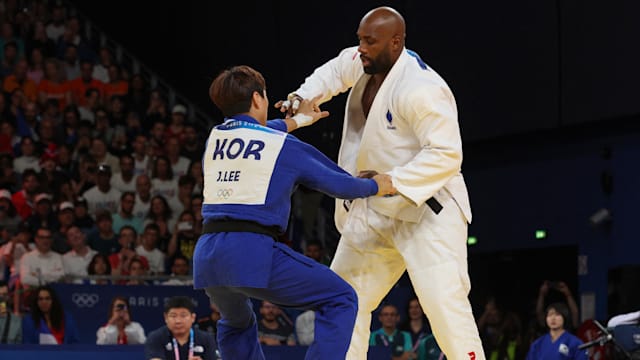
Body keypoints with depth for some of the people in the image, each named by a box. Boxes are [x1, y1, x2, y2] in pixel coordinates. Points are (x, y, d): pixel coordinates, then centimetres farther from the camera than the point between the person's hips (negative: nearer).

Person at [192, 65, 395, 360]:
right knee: (340, 300, 3)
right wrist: (376, 186, 32)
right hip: (251, 251, -6)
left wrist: (298, 121, 55)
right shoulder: (284, 146, 3)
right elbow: (337, 183, 13)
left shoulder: (215, 137, 18)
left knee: (236, 322, 34)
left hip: (206, 256, 6)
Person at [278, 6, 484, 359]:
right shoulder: (364, 63, 0)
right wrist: (301, 98, 6)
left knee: (445, 304, -19)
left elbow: (446, 155, -29)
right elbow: (334, 71, 24)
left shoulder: (420, 89, -27)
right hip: (376, 210, 9)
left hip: (428, 206, -9)